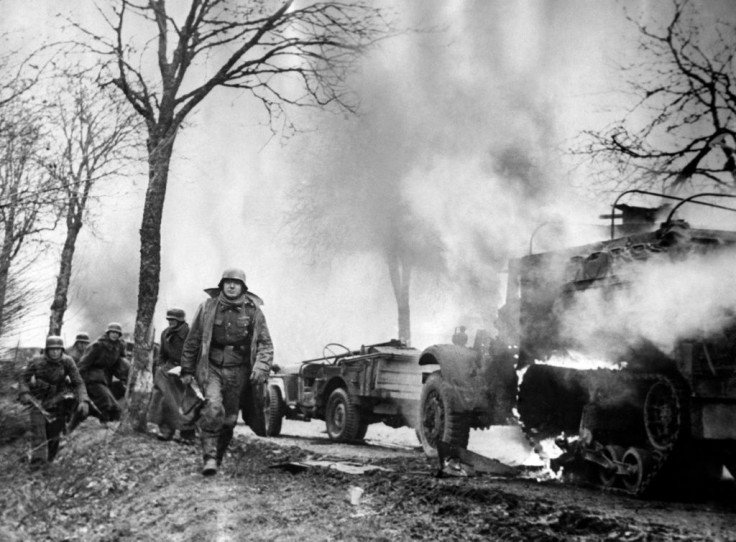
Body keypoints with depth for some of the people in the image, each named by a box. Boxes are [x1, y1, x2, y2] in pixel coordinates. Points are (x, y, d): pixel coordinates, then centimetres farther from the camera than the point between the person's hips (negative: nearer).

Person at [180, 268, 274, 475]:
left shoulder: (253, 311, 2)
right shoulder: (207, 308, 2)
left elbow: (266, 344, 3)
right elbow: (192, 341, 10)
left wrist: (261, 368, -13)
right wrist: (187, 370, 12)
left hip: (238, 371, 2)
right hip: (211, 367, -1)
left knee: (229, 419, 6)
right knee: (213, 407, -24)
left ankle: (218, 458, 24)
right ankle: (209, 457, -22)